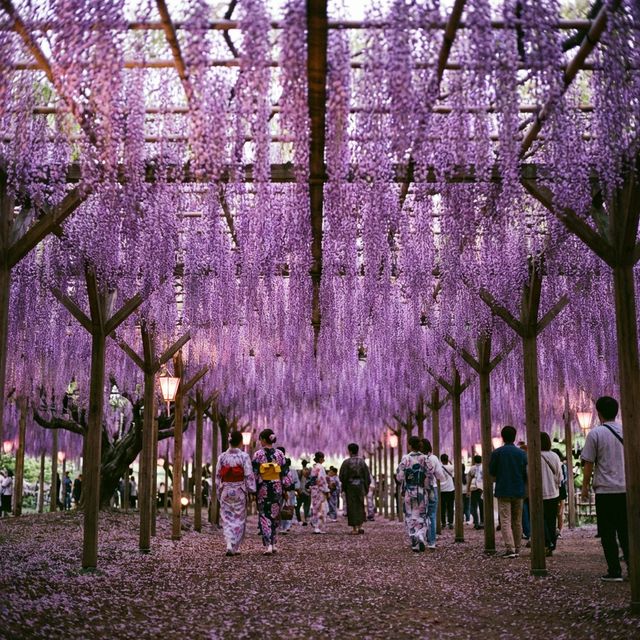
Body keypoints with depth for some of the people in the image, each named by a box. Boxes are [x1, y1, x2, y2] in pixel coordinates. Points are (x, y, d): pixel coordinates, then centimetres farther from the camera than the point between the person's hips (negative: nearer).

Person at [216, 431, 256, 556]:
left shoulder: (222, 457, 0)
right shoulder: (244, 456, -10)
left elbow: (218, 476, 3)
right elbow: (249, 475, -12)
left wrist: (219, 492, 12)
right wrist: (252, 491, -3)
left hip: (225, 491, 2)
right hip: (240, 491, -2)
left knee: (227, 518, 9)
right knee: (239, 519, 10)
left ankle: (229, 544, -9)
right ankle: (235, 547, 11)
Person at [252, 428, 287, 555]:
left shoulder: (258, 454, -8)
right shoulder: (280, 454, 1)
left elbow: (254, 474, -9)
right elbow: (284, 473, 3)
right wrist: (286, 489, 10)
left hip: (263, 489, -3)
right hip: (277, 488, 3)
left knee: (264, 516, 2)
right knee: (274, 515, 15)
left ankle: (268, 545, -9)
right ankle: (273, 544, 19)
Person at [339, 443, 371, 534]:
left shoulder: (346, 462, -8)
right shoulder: (362, 462, 2)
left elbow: (342, 476, -9)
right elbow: (367, 476, 3)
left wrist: (343, 486, 7)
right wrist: (366, 488, 10)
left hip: (350, 486, -3)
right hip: (360, 485, 3)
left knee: (351, 506, 3)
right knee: (360, 506, 14)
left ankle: (354, 528, 3)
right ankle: (360, 526, 7)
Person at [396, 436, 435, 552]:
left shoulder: (405, 459, -9)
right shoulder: (425, 459, -5)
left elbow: (399, 477, -9)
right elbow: (430, 476, -7)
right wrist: (429, 489, 5)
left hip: (408, 492, -1)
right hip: (422, 493, 1)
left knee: (410, 517, 10)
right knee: (422, 516, 13)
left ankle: (415, 544, 7)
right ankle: (421, 536, -12)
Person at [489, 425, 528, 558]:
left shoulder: (497, 453, -5)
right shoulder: (522, 453, 1)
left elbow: (491, 472, 0)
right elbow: (527, 473, 2)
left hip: (503, 491, -3)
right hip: (519, 491, 3)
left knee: (505, 521, -5)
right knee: (517, 522, 12)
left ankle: (510, 548, -17)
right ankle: (517, 549, 16)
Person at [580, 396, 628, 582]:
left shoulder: (595, 433, -7)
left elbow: (588, 463, -6)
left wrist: (585, 486, 4)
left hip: (605, 490, -4)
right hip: (627, 489, 4)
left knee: (608, 533, 3)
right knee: (625, 531, 12)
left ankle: (614, 571, 2)